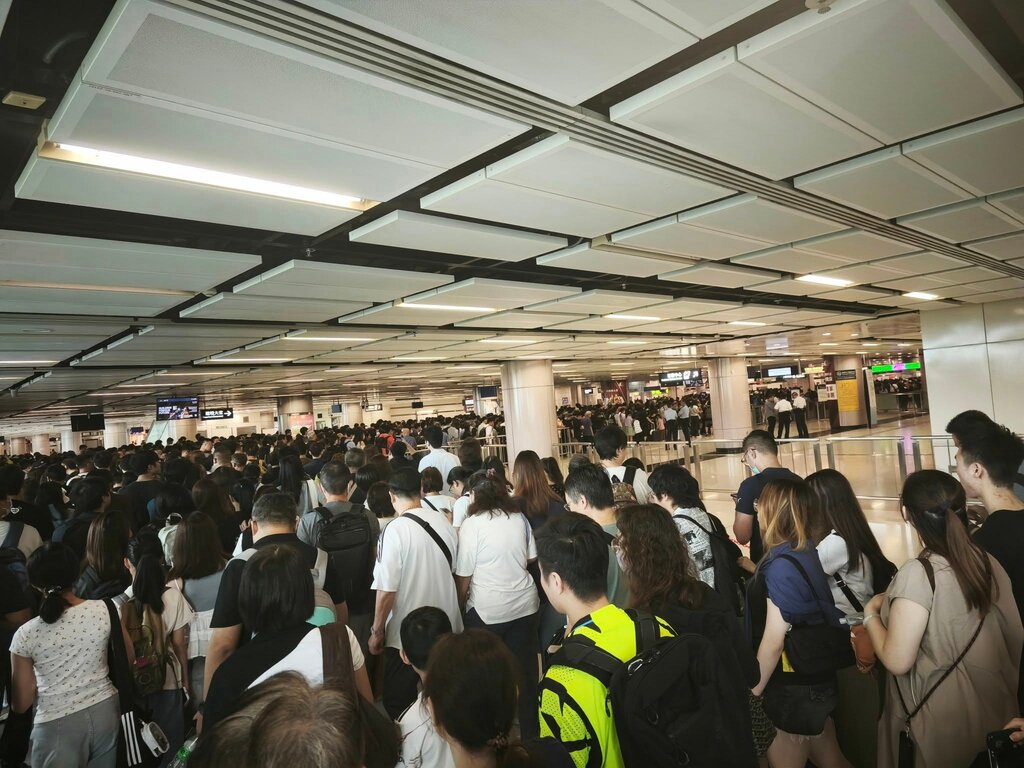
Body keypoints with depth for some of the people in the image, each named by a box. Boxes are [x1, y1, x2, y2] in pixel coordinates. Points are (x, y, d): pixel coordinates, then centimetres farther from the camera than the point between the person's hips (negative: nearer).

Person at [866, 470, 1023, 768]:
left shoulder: (918, 573, -27)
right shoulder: (988, 561, -6)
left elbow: (897, 661, -25)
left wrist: (870, 613, -9)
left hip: (942, 725, -6)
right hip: (996, 712, 6)